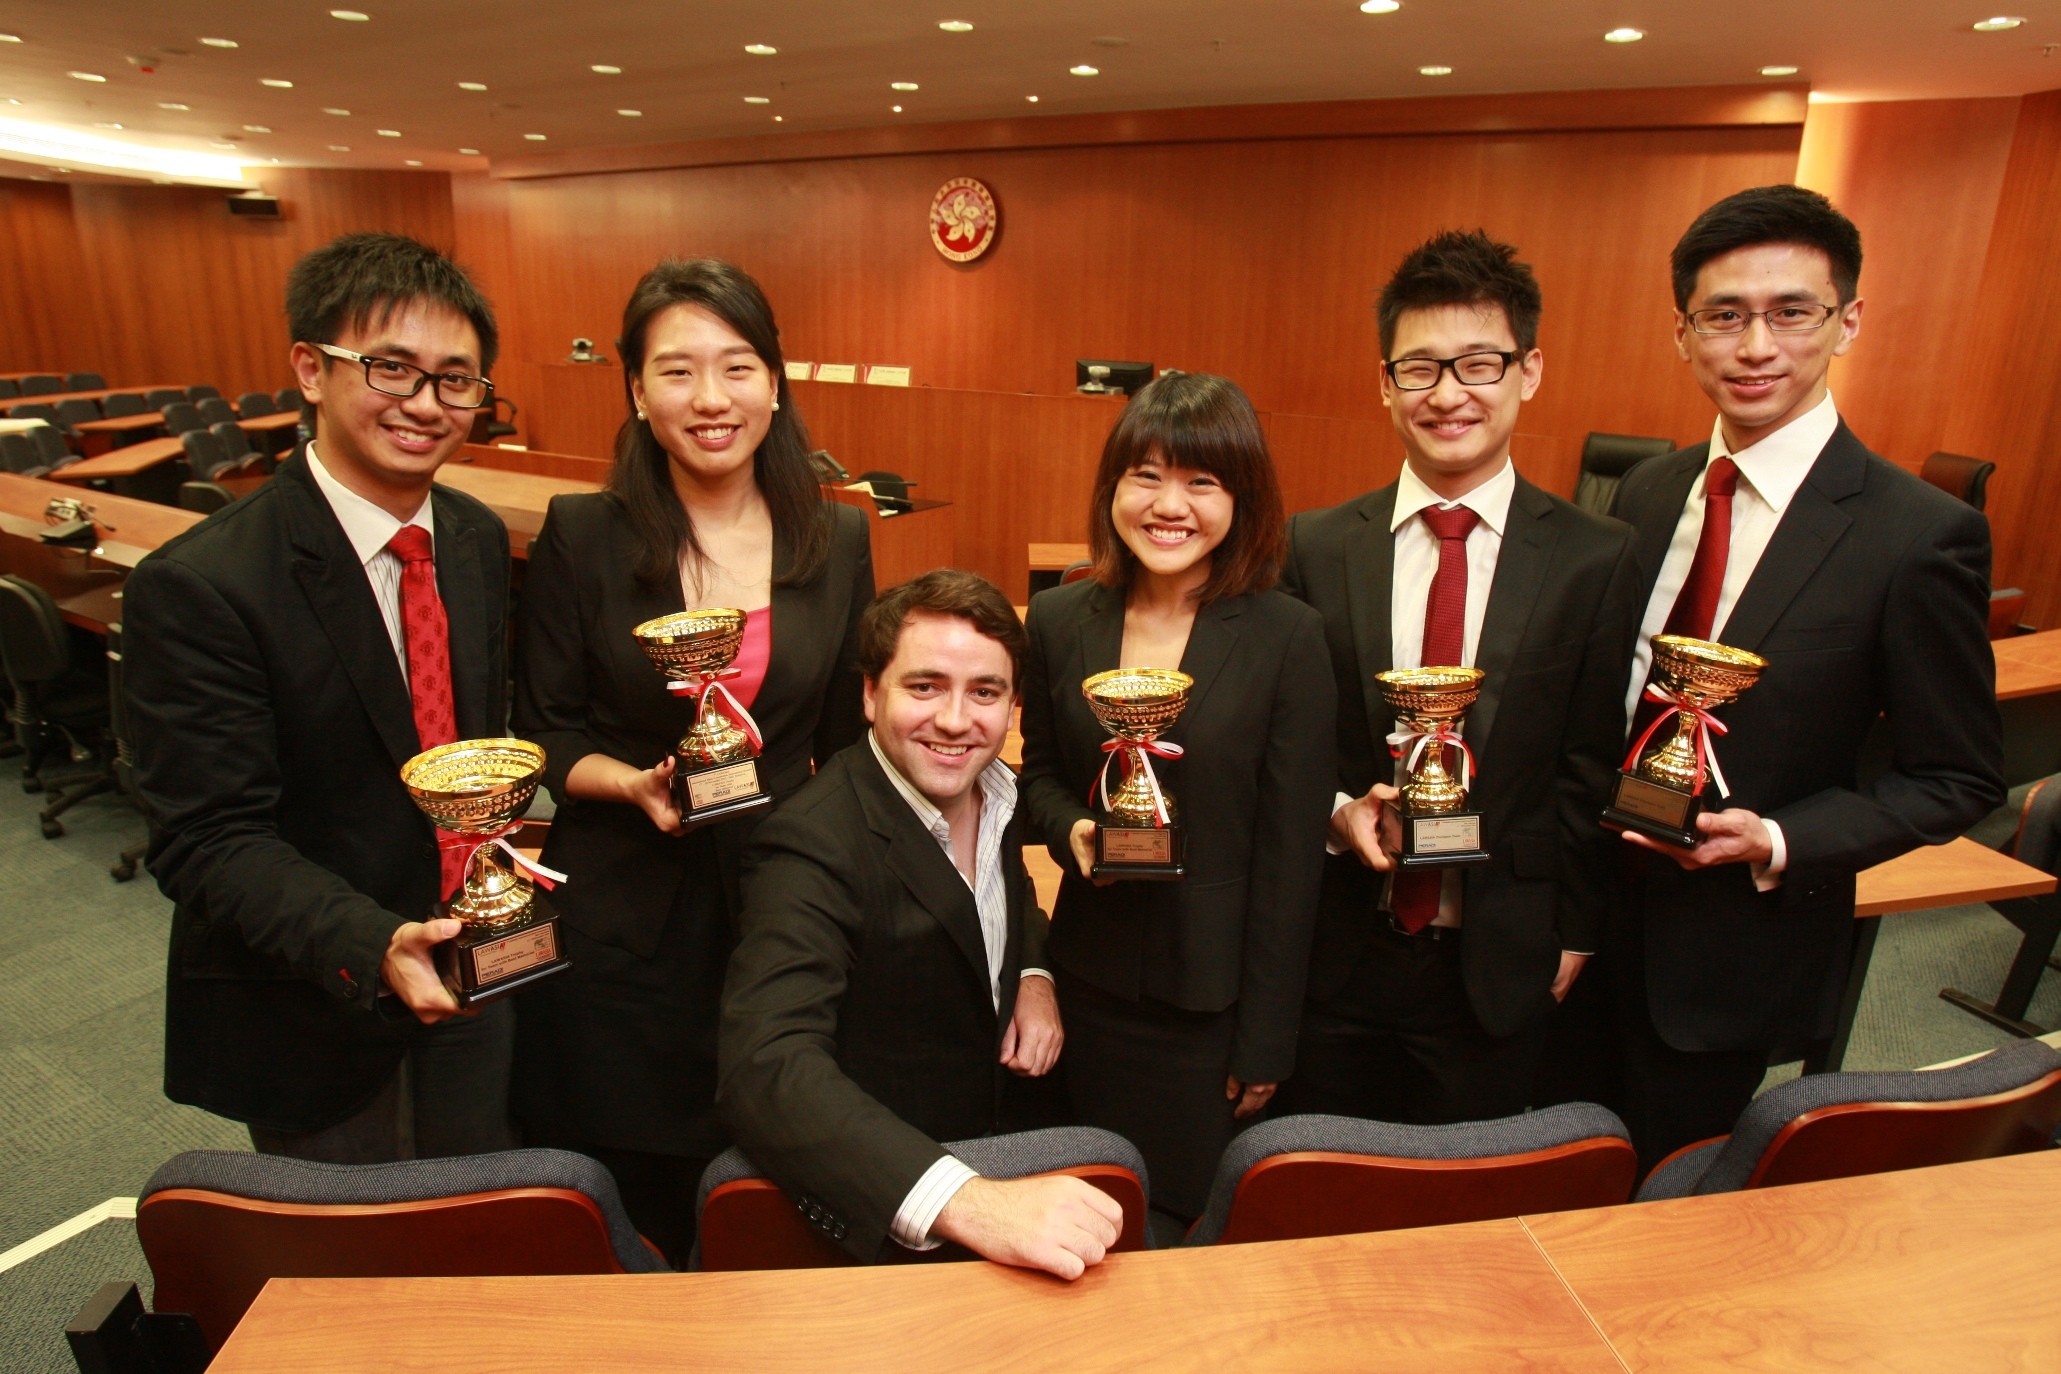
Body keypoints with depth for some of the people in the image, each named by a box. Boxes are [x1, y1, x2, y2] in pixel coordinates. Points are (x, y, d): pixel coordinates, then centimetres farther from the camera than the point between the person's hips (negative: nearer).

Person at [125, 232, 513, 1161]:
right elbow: (208, 843, -22)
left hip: (469, 967, 5)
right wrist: (374, 946, -36)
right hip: (312, 1016, -5)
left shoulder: (478, 539, -2)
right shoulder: (195, 587, -22)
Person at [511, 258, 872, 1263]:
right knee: (629, 1215, 12)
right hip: (620, 921, -1)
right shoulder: (581, 537, -4)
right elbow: (542, 738, 0)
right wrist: (633, 782, -18)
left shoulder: (837, 540, 2)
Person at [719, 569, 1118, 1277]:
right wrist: (966, 1201, -48)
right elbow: (767, 1071, -37)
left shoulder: (994, 788, -2)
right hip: (884, 1201, -6)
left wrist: (1035, 978, -2)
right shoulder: (812, 844, -25)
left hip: (999, 1135, 7)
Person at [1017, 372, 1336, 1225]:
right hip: (1091, 979, 3)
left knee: (1199, 1216, 15)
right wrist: (1072, 830, -13)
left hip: (1215, 994, -3)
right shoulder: (1059, 619, -3)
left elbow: (1291, 851, -10)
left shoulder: (1287, 637, -12)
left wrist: (1266, 1039, -7)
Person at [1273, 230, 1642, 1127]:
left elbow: (1595, 771, -1)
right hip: (1337, 954, 1)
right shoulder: (1314, 547, -4)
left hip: (1498, 969, 0)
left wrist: (1571, 933, 2)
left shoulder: (1596, 561, -6)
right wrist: (1335, 811, -15)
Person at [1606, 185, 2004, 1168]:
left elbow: (1958, 780, -8)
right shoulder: (1647, 494, 0)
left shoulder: (1923, 536, -16)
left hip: (1736, 947, -4)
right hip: (1601, 917, 5)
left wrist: (1778, 843, -22)